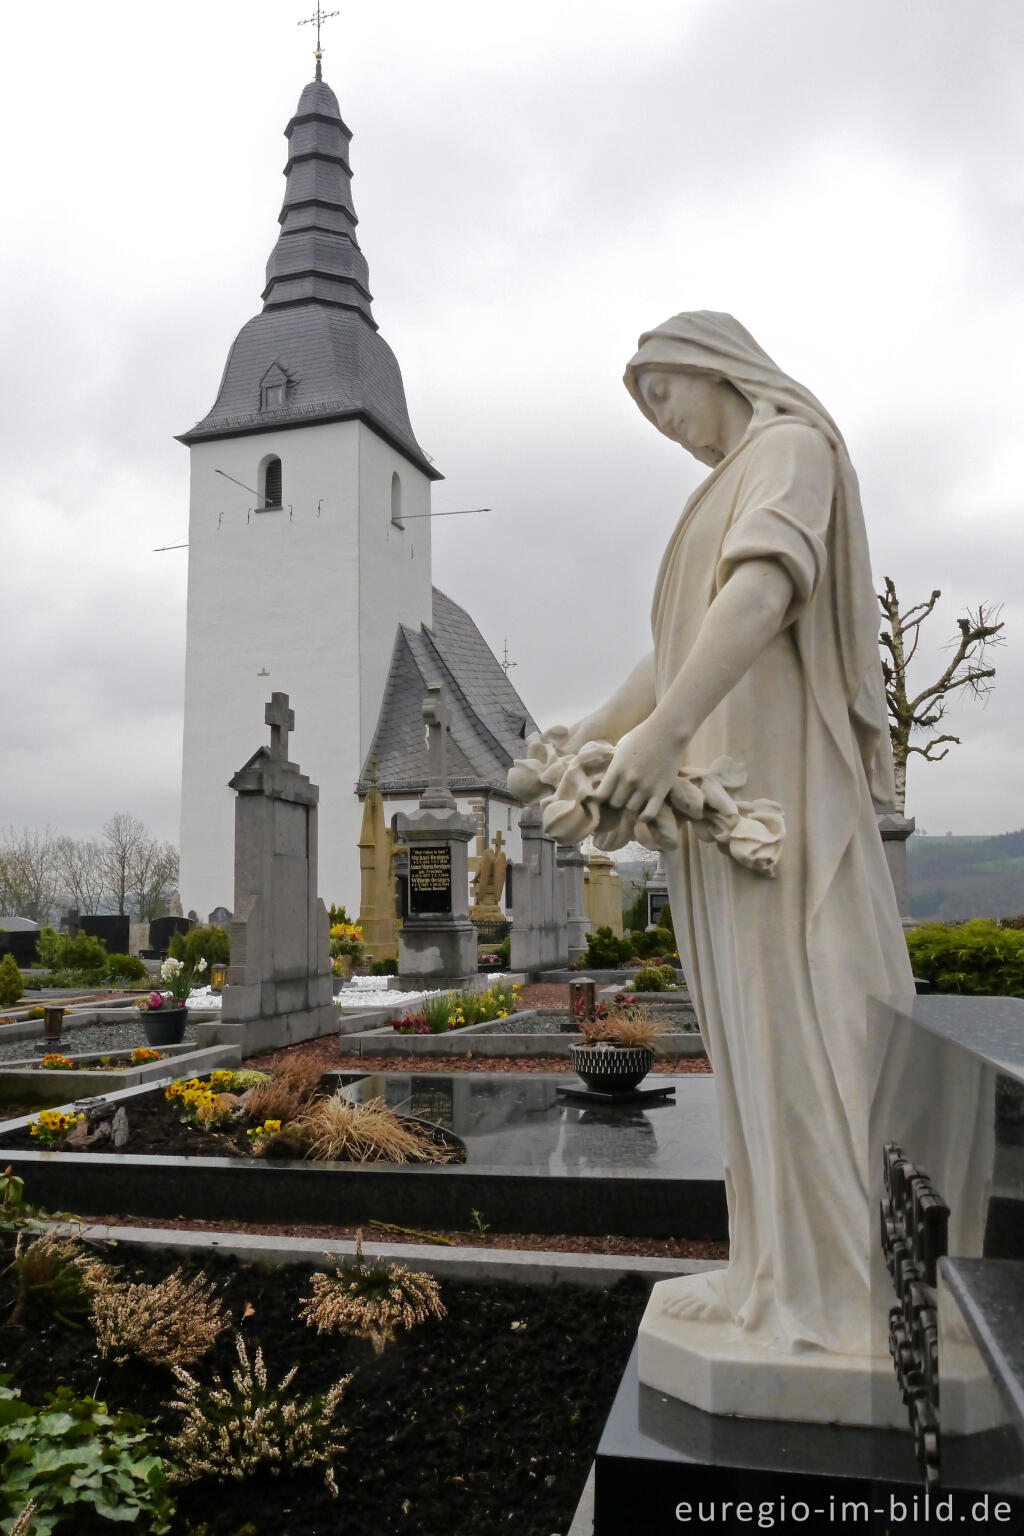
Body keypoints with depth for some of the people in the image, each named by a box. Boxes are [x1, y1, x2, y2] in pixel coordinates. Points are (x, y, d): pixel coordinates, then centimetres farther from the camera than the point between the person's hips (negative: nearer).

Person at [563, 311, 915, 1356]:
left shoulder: (792, 446, -2)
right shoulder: (732, 496, 26)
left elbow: (768, 585, -23)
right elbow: (675, 655, 22)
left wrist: (667, 730, -32)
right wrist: (586, 738, 13)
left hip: (774, 775, -9)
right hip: (721, 781, 9)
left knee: (797, 1014, -8)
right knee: (755, 1026, 7)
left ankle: (839, 1287, 1)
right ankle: (784, 1265, 15)